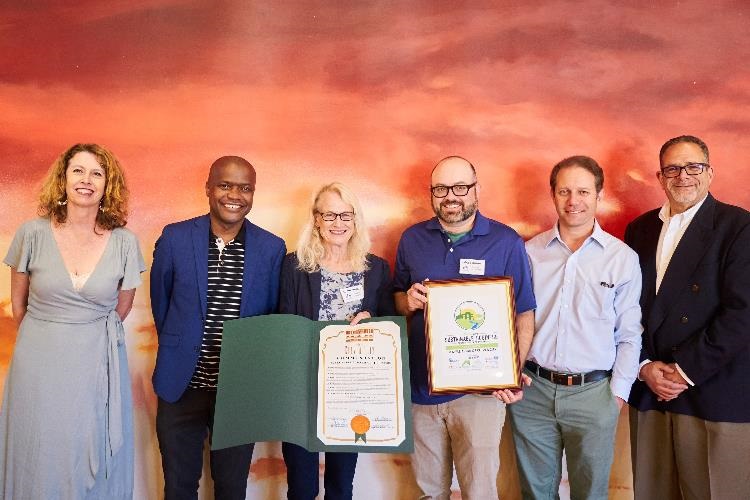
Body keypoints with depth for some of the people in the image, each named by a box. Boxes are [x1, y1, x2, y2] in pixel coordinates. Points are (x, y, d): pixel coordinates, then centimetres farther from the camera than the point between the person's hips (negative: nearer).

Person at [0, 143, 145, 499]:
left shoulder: (124, 242, -6)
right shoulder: (33, 233, -6)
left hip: (98, 365, 0)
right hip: (40, 365, 0)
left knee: (95, 466, 11)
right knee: (39, 460, 14)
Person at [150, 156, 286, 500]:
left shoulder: (272, 248, -5)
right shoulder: (174, 239, -7)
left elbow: (272, 315, 5)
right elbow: (160, 303, 6)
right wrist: (180, 347, 11)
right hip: (182, 386, 0)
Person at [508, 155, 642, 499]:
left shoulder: (623, 258, -1)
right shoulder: (530, 251, 2)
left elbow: (629, 335, 2)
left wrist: (618, 393, -2)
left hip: (594, 393, -1)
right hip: (532, 390, 1)